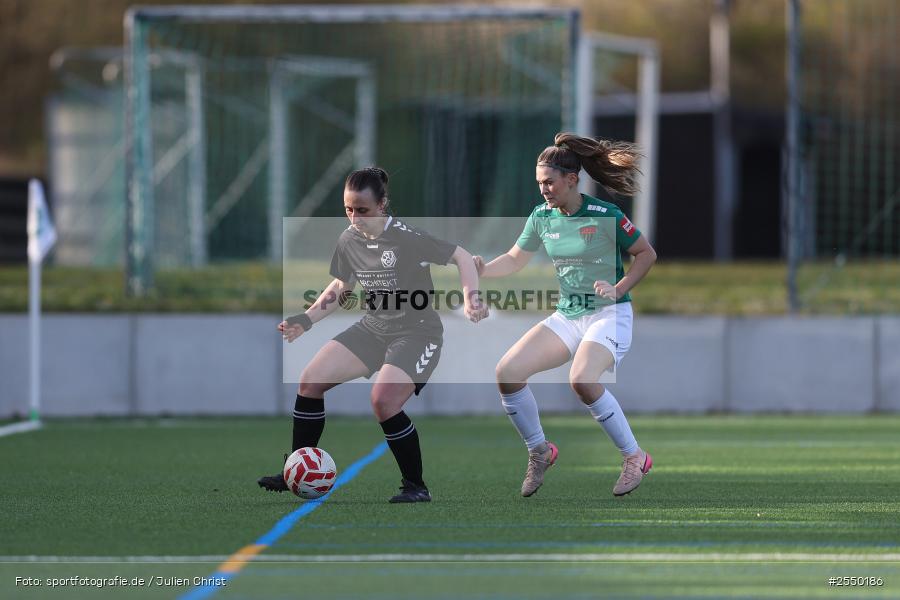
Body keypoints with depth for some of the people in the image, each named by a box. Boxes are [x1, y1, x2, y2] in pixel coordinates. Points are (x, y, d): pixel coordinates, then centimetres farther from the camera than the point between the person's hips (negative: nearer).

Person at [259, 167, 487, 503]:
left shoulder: (407, 237, -20)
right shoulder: (349, 241, 0)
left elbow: (462, 257, -11)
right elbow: (340, 287, 17)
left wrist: (470, 298, -25)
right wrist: (306, 320, 7)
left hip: (417, 332, -7)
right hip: (374, 328, 7)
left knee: (383, 400, -27)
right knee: (311, 380, -5)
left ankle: (416, 487, -9)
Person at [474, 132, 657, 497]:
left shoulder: (605, 216, -14)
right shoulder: (542, 217, 3)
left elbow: (647, 254, -4)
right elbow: (514, 260, 12)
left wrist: (618, 289, -16)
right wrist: (483, 269, -7)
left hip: (609, 315, -6)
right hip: (567, 316, 6)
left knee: (582, 379, -33)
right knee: (507, 372, -11)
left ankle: (635, 457, -15)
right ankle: (539, 451, 10)